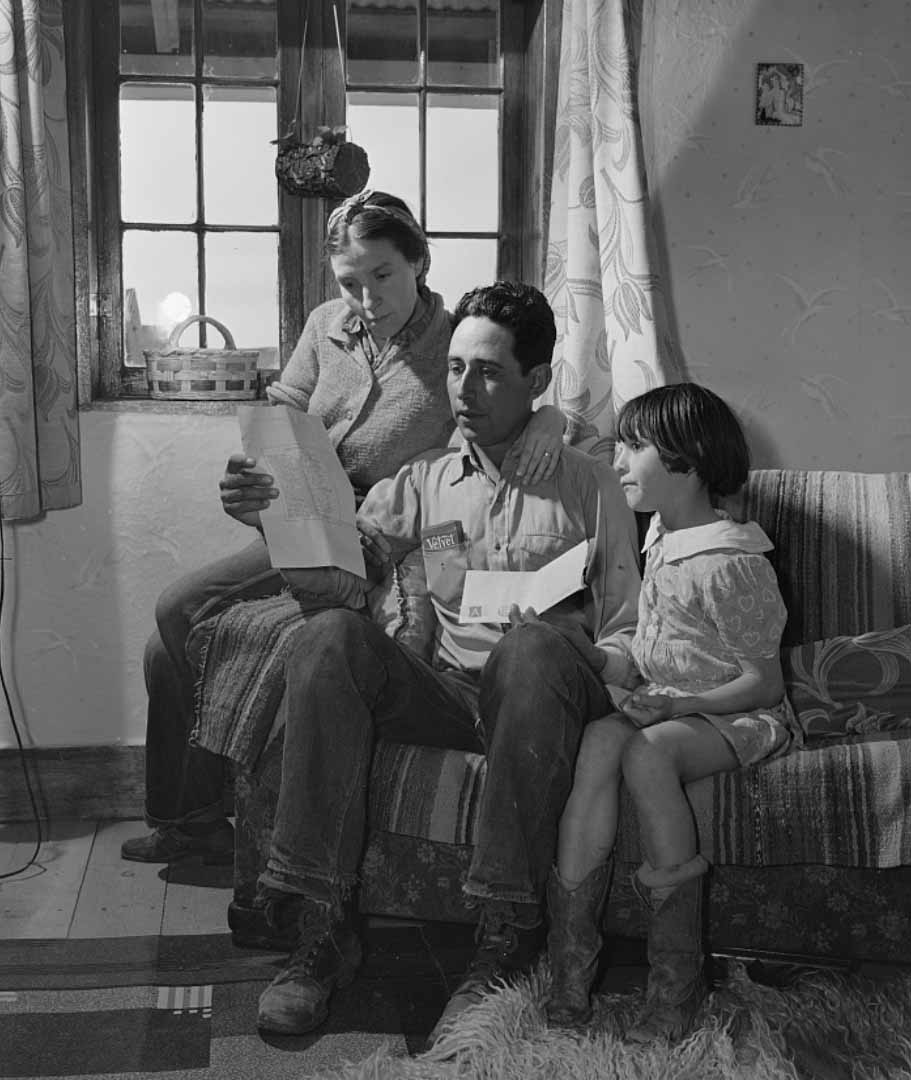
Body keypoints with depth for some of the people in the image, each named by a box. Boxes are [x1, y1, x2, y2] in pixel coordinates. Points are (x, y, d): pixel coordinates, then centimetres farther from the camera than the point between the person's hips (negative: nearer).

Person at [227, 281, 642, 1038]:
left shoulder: (588, 484, 9)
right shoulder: (426, 481, 18)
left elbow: (624, 634, 6)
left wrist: (592, 679, -15)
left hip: (544, 693, -2)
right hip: (451, 692, 3)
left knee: (536, 647, -37)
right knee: (332, 636, -26)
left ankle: (508, 935, -30)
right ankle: (323, 924, -27)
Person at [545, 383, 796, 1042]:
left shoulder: (731, 563, -15)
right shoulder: (661, 538, 10)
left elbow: (764, 681, -14)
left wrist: (676, 705, -24)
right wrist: (635, 691, 5)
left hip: (741, 716, -6)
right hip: (666, 704, 6)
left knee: (647, 753, -36)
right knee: (601, 738, -27)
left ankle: (680, 976, -27)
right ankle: (570, 960, -31)